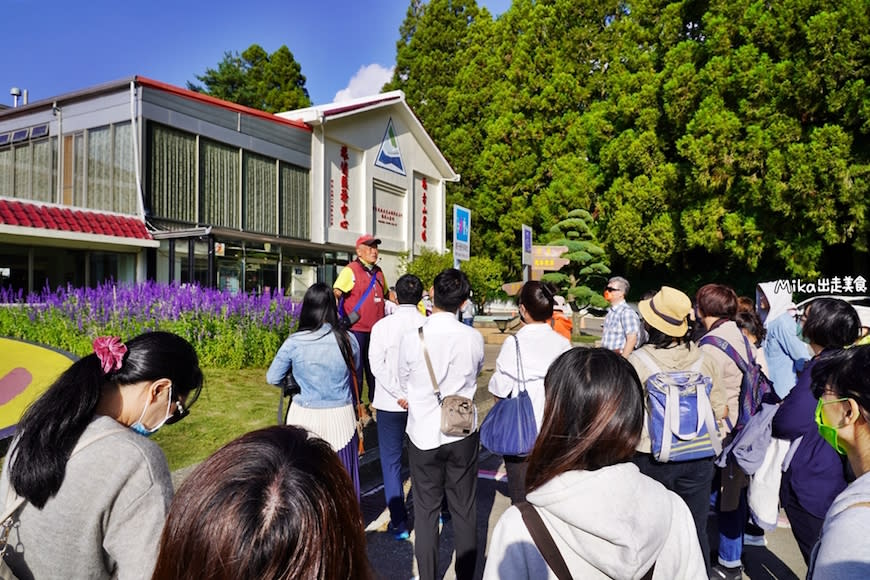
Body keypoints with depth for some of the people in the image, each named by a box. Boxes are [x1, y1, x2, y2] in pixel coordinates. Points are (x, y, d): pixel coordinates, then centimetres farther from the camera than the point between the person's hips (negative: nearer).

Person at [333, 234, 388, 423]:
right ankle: (358, 406, 13)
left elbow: (386, 293, 30)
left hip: (377, 329, 7)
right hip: (357, 329, -7)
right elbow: (336, 293, -16)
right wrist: (335, 314, -22)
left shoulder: (378, 272, 14)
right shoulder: (351, 270, -9)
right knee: (356, 368, 3)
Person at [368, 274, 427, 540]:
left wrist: (400, 396, -14)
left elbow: (377, 365, -14)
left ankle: (399, 523, 11)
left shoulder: (382, 326, -10)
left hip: (390, 404, -2)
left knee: (391, 461, 9)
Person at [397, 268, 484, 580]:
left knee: (426, 510, 13)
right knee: (464, 510, 14)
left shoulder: (411, 338, -14)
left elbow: (404, 383, 2)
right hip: (463, 434, 1)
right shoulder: (474, 338, -11)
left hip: (423, 434, -1)